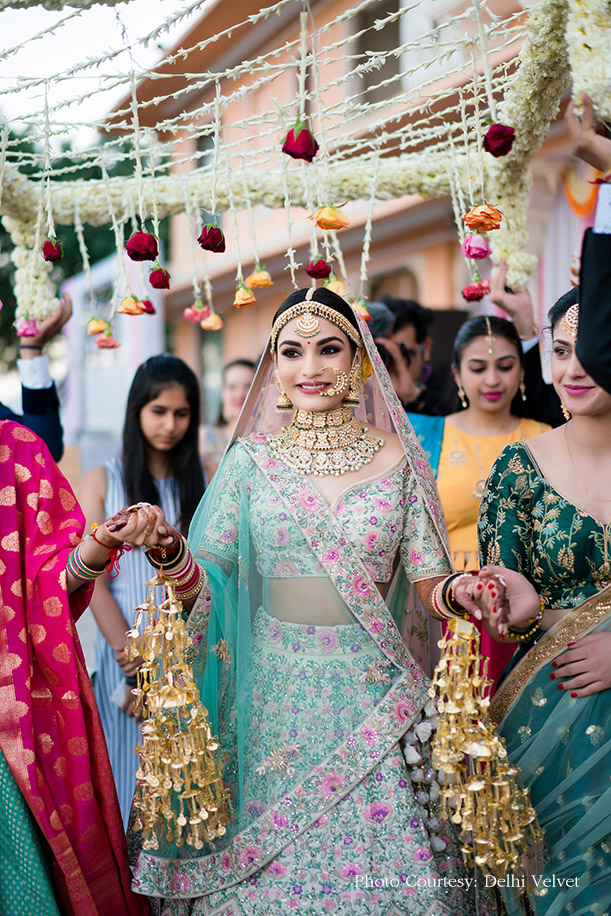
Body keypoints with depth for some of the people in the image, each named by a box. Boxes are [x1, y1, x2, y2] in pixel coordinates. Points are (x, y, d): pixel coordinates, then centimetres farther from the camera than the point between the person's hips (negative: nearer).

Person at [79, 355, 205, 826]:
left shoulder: (209, 480, 6)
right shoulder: (102, 481, 2)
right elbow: (94, 584, -3)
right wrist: (134, 659, -12)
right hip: (126, 650, -1)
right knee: (135, 767, 4)